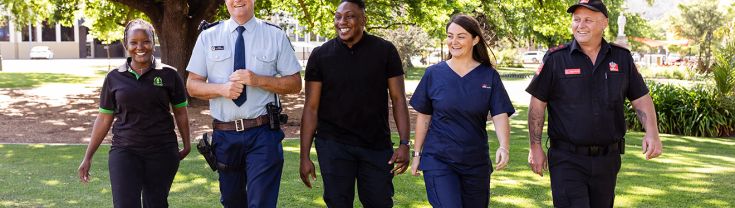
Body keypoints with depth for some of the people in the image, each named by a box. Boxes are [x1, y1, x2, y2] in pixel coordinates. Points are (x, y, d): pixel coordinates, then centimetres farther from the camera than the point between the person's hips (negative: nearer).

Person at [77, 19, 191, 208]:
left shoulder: (168, 75, 1)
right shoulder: (114, 78, 5)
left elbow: (180, 113, 9)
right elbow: (104, 119, 10)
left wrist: (186, 145, 11)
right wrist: (88, 157, 11)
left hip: (163, 152, 0)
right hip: (124, 152, 1)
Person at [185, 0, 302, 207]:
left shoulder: (276, 35, 1)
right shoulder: (208, 37, 4)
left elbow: (295, 84, 1)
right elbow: (192, 85, 6)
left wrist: (258, 80, -15)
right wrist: (221, 88, -15)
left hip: (263, 134, -3)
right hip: (224, 134, 3)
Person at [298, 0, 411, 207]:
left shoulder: (385, 50, -2)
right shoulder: (320, 55, -2)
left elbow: (398, 98, 0)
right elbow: (311, 107, -1)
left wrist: (404, 143, -10)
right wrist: (305, 156, -5)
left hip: (377, 145, 0)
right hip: (333, 145, 0)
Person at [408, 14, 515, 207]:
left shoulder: (489, 76, -1)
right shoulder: (434, 73, -2)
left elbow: (500, 116, -10)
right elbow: (424, 117, 5)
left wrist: (504, 147, -26)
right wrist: (417, 154, 5)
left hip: (476, 162, 2)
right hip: (438, 160, -2)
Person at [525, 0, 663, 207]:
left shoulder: (622, 57, 4)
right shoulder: (555, 58, -5)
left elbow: (641, 99, 9)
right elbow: (537, 104, -2)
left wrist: (652, 133, -7)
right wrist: (535, 147, -4)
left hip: (607, 159, 4)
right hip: (567, 159, -3)